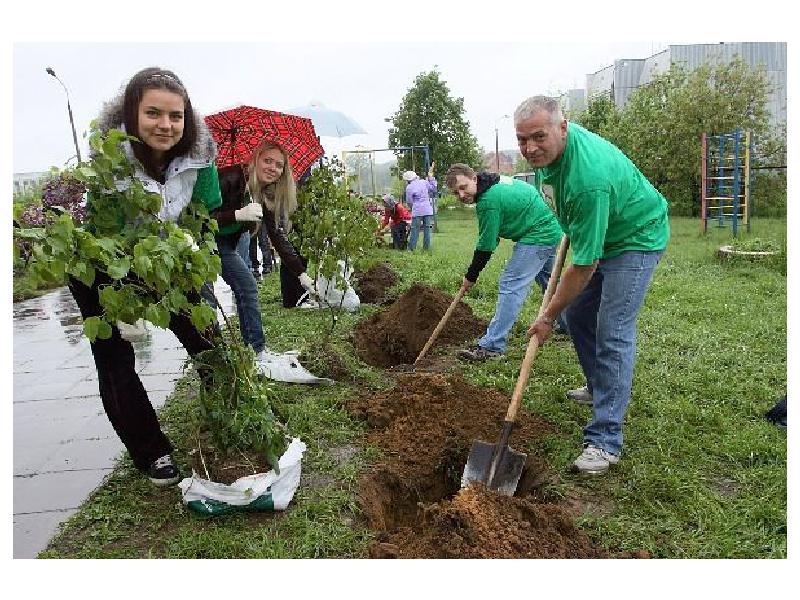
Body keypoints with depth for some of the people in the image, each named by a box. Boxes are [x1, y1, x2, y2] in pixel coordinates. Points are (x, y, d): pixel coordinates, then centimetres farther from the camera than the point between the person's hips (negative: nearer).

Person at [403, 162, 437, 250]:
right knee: (427, 229, 9)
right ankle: (426, 248, 12)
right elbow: (433, 190, 16)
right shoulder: (424, 182, 5)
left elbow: (409, 202, 0)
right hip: (428, 210, 4)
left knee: (415, 230, 2)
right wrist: (431, 177, 18)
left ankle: (411, 248, 2)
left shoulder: (409, 187, -7)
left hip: (417, 211, -4)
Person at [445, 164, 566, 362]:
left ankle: (492, 345, -14)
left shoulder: (489, 201, -23)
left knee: (510, 285, -13)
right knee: (550, 282, 24)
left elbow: (486, 246, -16)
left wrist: (470, 277, -6)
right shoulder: (498, 180, 6)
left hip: (536, 238, -11)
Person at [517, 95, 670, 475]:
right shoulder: (549, 148, -12)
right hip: (595, 232, 9)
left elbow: (584, 266, -33)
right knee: (577, 314, 13)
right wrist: (569, 229, 15)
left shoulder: (588, 179, -39)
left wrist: (548, 316, -22)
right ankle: (600, 388, 34)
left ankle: (605, 440, -12)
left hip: (635, 237, -9)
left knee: (613, 332, -16)